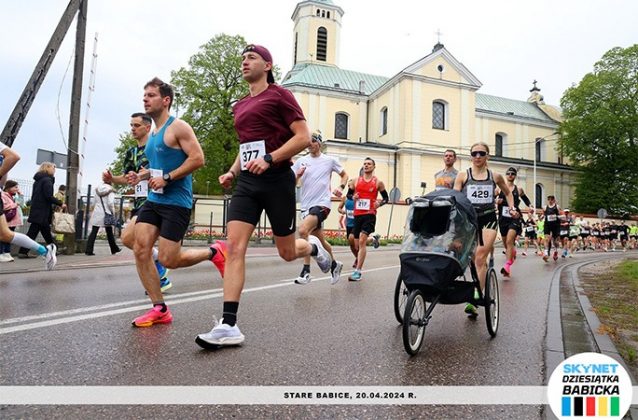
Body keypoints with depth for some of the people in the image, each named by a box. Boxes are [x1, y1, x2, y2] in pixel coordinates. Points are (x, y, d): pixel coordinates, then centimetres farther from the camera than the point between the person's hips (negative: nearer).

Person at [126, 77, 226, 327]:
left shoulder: (178, 127, -8)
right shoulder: (153, 134, 18)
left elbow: (197, 159, -18)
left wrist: (166, 178, -19)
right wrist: (141, 176, 11)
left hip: (176, 202, -8)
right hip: (153, 200, 8)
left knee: (168, 260, -7)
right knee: (140, 250, -5)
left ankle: (214, 252, 18)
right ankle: (160, 309, 4)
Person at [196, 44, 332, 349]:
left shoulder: (279, 95, -1)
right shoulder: (240, 106, 19)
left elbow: (304, 137, -10)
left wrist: (269, 159, -22)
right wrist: (232, 172, 12)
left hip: (276, 180, -5)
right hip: (247, 182, 6)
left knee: (287, 252, 5)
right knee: (235, 247, -10)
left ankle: (314, 247, 42)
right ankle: (229, 326, -9)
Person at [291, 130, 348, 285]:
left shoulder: (330, 160, 2)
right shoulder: (301, 161, 8)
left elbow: (344, 174, 16)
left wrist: (341, 187, -3)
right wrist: (298, 175, -12)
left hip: (322, 204, -5)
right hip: (306, 205, 5)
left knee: (303, 230, -27)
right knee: (319, 239, 14)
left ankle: (306, 270, -17)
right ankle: (334, 264, 38)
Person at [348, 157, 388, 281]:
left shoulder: (378, 182, 3)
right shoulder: (356, 180, 10)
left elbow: (386, 198, 10)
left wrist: (379, 203, -10)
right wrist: (353, 197, -4)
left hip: (369, 214, -4)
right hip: (357, 214, 4)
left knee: (362, 241, -18)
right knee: (357, 244, 10)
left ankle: (358, 272, -17)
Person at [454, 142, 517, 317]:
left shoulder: (495, 176, 8)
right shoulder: (463, 176, 4)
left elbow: (508, 192, 25)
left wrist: (512, 208, 13)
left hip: (488, 218, 0)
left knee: (480, 258, -11)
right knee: (475, 260, 4)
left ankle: (474, 299, -11)